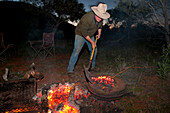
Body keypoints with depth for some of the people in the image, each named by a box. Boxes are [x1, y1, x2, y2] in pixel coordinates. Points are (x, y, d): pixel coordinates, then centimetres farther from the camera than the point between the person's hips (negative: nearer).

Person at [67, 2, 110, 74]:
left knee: (94, 50, 5)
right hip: (81, 34, -6)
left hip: (91, 35, 7)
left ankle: (92, 66, 24)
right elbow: (84, 33, -28)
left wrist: (99, 33, 1)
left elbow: (100, 25, 13)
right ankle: (70, 69, -8)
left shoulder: (100, 18, -11)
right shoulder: (87, 18, -33)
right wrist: (92, 42, -24)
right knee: (77, 51, -16)